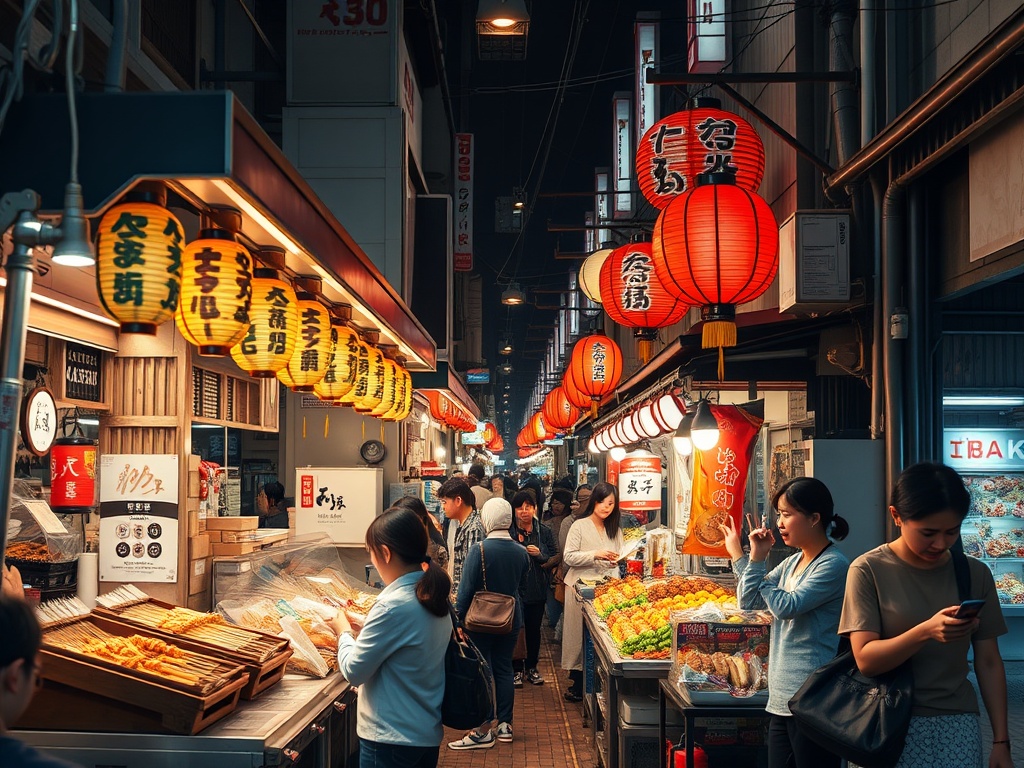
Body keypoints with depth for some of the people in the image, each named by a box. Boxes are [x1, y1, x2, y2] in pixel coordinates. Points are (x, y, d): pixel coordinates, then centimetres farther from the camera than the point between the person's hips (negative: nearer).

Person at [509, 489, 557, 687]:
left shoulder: (544, 531, 2)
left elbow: (556, 557, 4)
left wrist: (540, 555, -14)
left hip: (536, 589, 2)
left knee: (534, 629, 11)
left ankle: (531, 667, 26)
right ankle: (517, 669, 17)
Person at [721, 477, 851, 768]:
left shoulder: (833, 565, -11)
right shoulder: (792, 563, 12)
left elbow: (787, 606, -19)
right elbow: (747, 601, 14)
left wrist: (757, 560, -9)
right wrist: (746, 555, 2)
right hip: (782, 696, 8)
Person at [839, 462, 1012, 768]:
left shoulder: (975, 575, 2)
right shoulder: (869, 571, -9)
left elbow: (988, 663, 6)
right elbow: (866, 659, -14)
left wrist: (1001, 741, 2)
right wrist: (925, 632, -28)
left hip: (957, 725, 3)